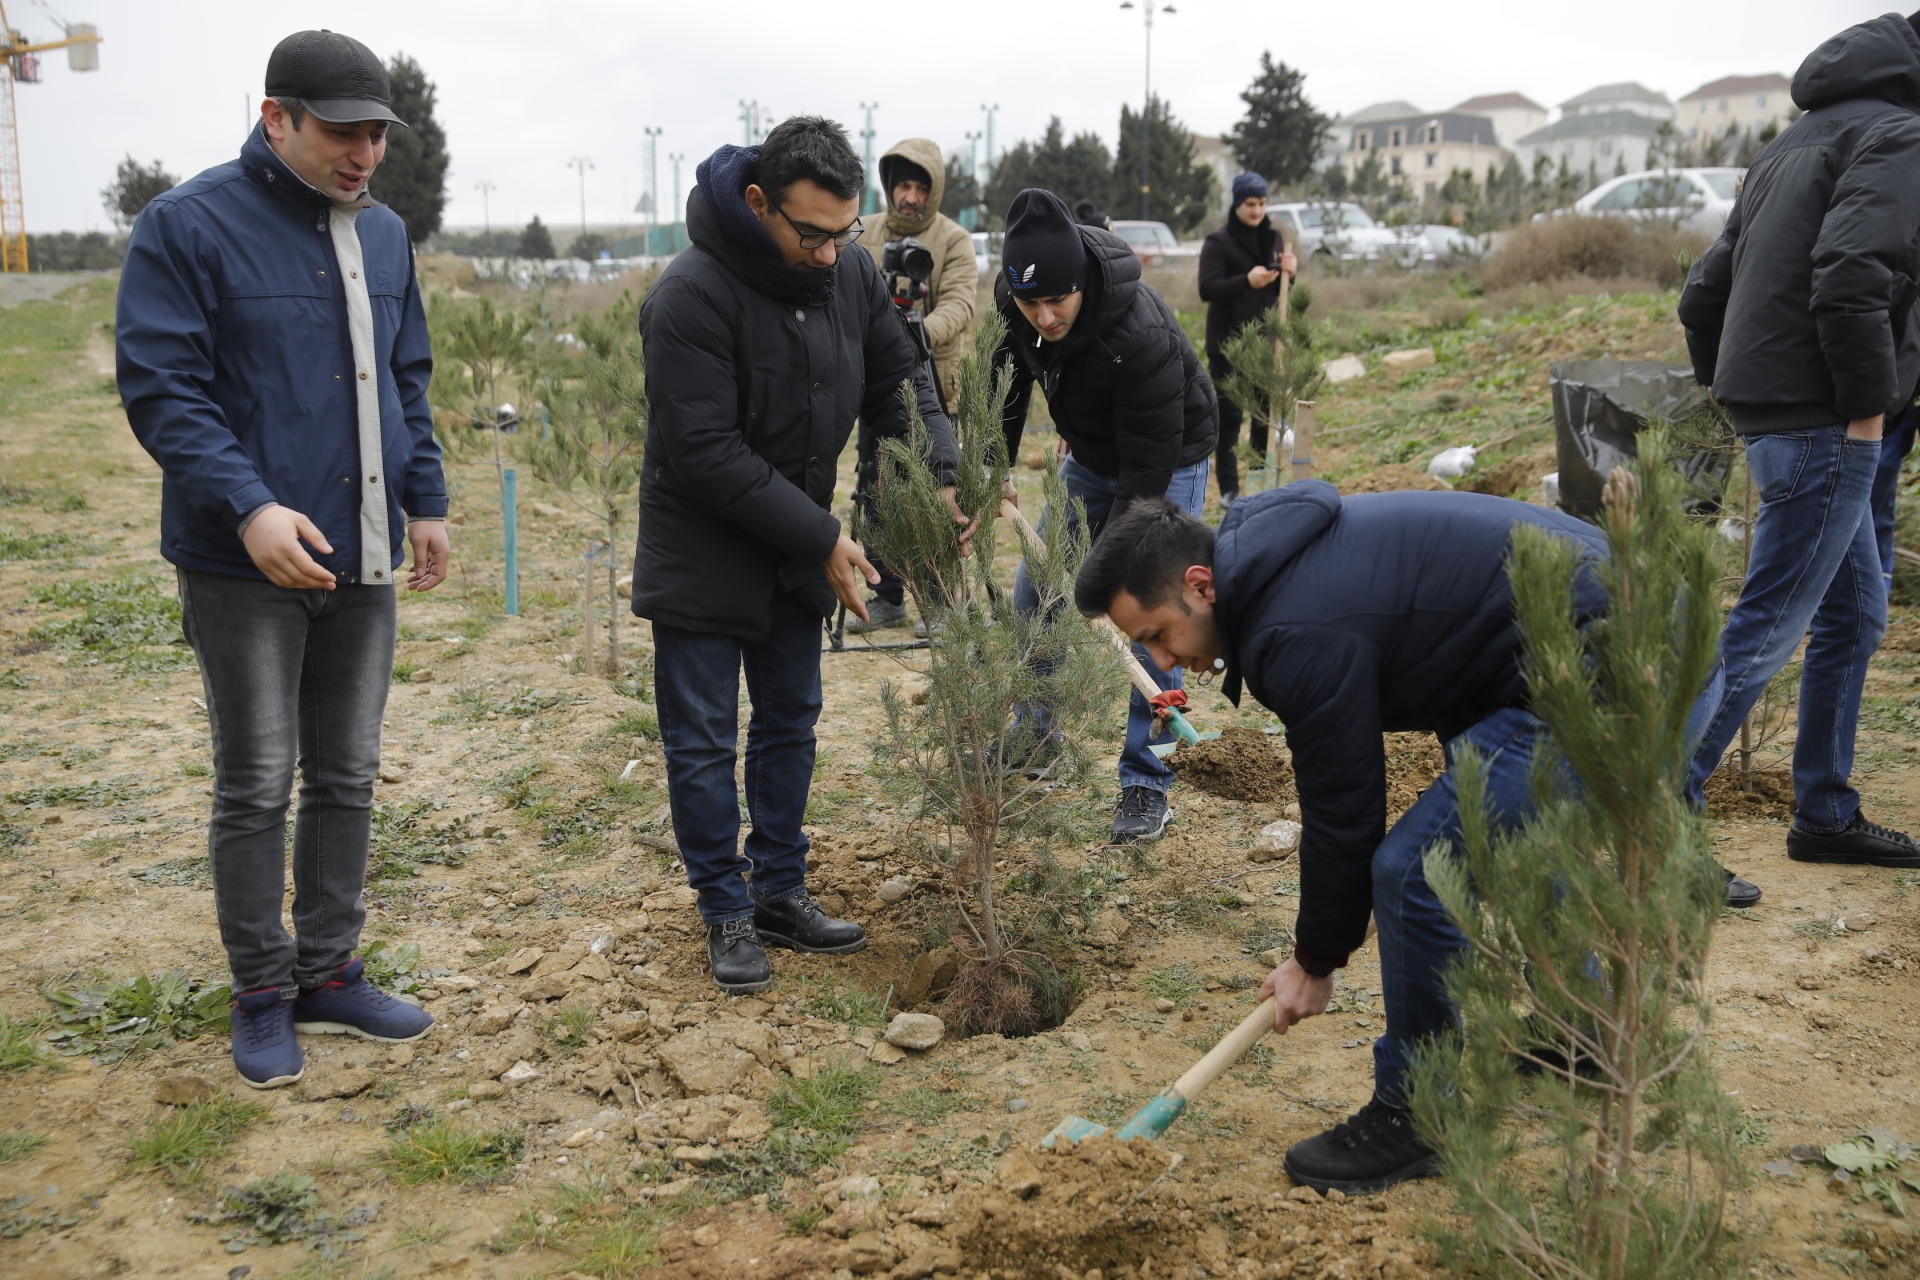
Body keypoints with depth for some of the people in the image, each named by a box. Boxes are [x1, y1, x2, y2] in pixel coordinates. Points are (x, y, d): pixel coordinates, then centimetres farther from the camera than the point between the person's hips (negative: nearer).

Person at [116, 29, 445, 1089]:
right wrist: (248, 506, -25)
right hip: (245, 564, -6)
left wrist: (425, 501, 10)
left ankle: (329, 973, 26)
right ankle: (263, 995, 17)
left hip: (362, 562, 6)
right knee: (255, 785, 3)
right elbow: (158, 387, -14)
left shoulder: (384, 234, 11)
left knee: (347, 778, 12)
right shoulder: (188, 225, -9)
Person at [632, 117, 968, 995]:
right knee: (704, 742, 2)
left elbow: (898, 382, 4)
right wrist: (821, 537, -24)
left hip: (796, 551, 7)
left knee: (790, 723, 14)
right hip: (703, 553, -6)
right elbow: (706, 453, -27)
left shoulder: (851, 273, -6)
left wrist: (942, 477, -14)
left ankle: (780, 892, 28)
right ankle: (727, 913, 16)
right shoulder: (690, 296, -26)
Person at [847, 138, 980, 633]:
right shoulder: (865, 237, 10)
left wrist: (921, 332, -33)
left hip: (930, 383, -5)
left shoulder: (953, 239, -3)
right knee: (878, 493, 9)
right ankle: (887, 597, 19)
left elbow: (960, 303, -16)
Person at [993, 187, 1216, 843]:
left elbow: (1149, 468, -33)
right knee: (1035, 592, 9)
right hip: (1089, 457, 7)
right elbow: (1007, 381, 1)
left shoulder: (1143, 337, -40)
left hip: (1167, 465, -6)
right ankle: (1034, 738, 29)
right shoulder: (1013, 298, -20)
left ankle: (1145, 784, 1)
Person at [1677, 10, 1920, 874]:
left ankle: (1825, 816, 25)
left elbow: (1704, 292, 20)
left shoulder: (1797, 141, 20)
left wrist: (1732, 388, 22)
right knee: (1764, 630, -7)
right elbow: (1849, 284, -25)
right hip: (1820, 424, -10)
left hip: (1768, 415, 10)